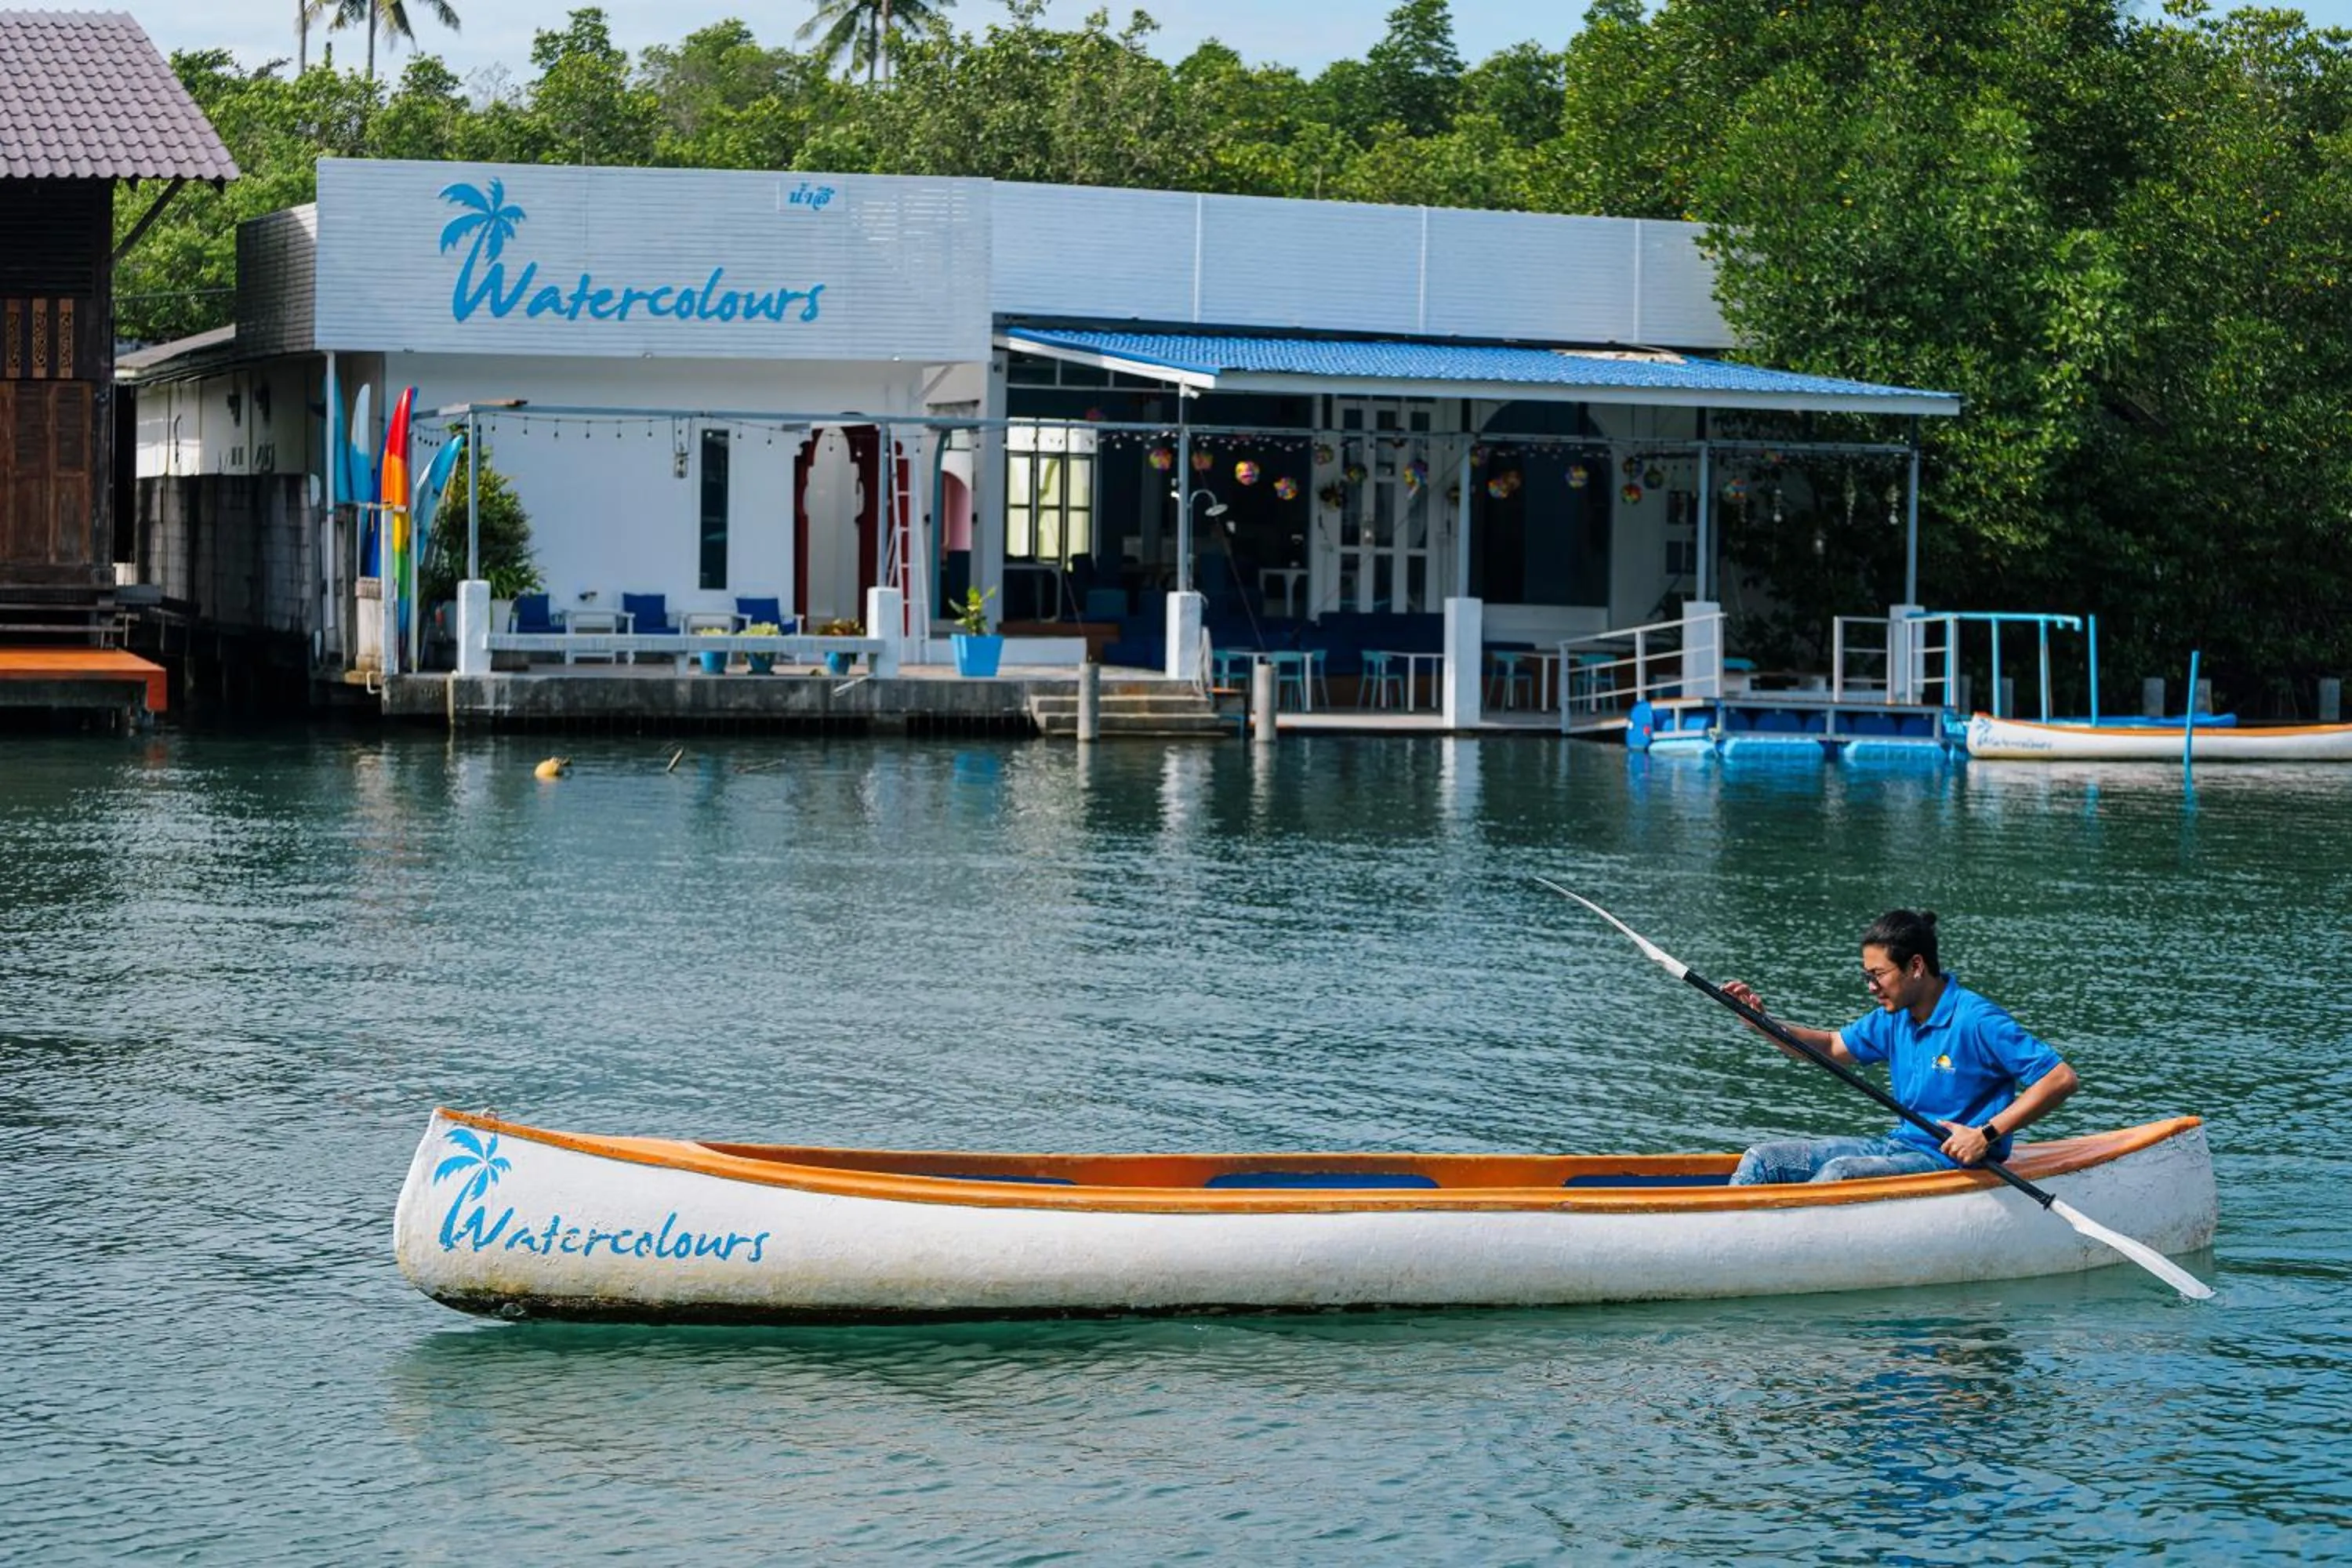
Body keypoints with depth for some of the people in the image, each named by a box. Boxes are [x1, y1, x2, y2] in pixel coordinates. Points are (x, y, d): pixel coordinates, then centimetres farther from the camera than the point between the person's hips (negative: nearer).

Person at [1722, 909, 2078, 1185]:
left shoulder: (1975, 1021, -16)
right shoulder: (1895, 1018, 9)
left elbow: (2062, 1079, -18)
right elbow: (1833, 1047, 23)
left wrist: (1988, 1135, -23)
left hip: (1951, 1160, -9)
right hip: (1902, 1145, 9)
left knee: (1840, 1173, -33)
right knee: (1763, 1159, -2)